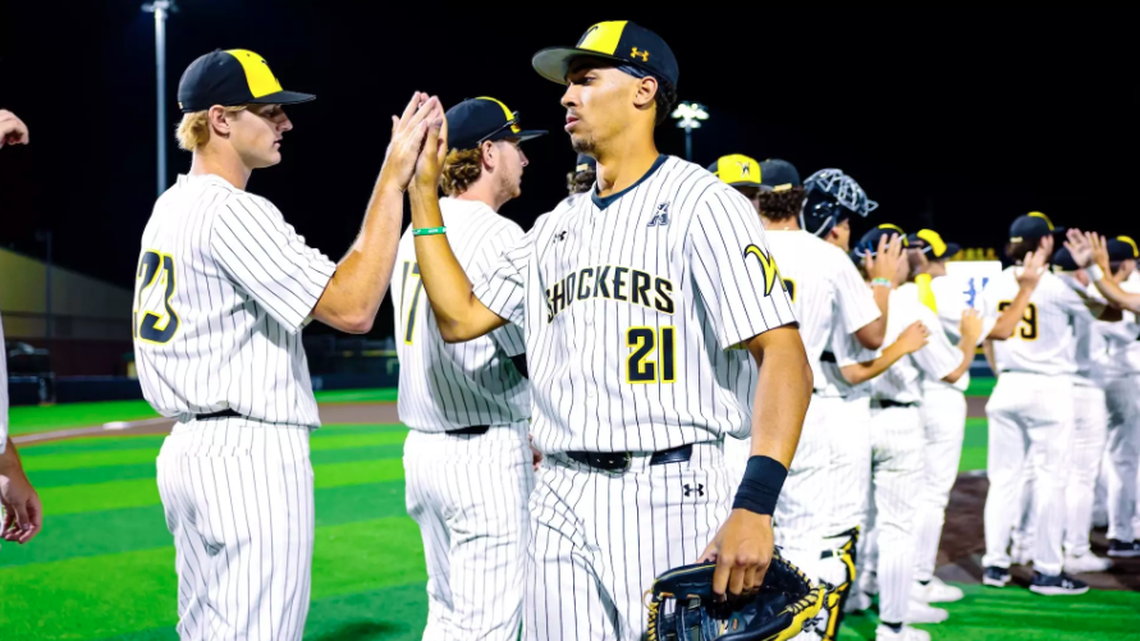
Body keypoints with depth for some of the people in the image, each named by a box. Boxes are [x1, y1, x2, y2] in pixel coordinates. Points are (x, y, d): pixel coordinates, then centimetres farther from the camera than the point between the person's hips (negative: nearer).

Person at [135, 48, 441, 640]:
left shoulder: (169, 208, 16)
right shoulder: (232, 211, -15)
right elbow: (352, 308, -24)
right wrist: (393, 179, -22)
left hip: (188, 450, 10)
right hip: (251, 456, -10)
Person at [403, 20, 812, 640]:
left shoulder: (701, 205, -6)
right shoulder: (555, 228, 17)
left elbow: (782, 354, -14)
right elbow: (460, 317, 18)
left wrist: (754, 506, -26)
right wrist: (423, 194, 14)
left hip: (671, 496, -6)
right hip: (560, 501, 6)